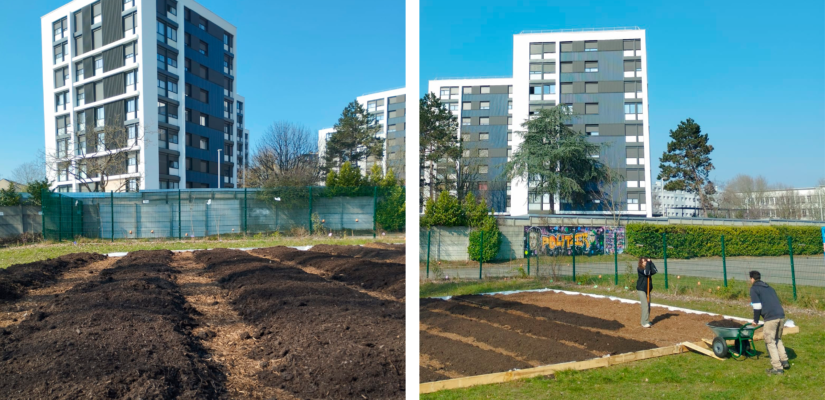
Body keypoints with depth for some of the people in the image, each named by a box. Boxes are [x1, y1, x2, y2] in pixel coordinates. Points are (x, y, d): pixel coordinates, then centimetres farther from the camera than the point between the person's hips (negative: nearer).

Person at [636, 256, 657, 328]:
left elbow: (654, 271, -10)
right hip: (641, 289, -7)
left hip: (647, 290, 7)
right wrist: (648, 263, -19)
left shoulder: (648, 268, 8)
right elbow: (647, 272, -28)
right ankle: (644, 323, -11)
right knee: (645, 306, -13)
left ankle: (647, 321, 20)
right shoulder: (639, 269, -10)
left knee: (648, 306, 10)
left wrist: (651, 262, -10)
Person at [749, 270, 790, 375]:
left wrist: (756, 320, 9)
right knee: (778, 339, 25)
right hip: (781, 315, 7)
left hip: (771, 318, -7)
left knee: (770, 342, 1)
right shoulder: (769, 288, 25)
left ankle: (777, 368, 0)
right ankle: (784, 361, 25)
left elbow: (757, 306, -4)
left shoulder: (754, 289, 3)